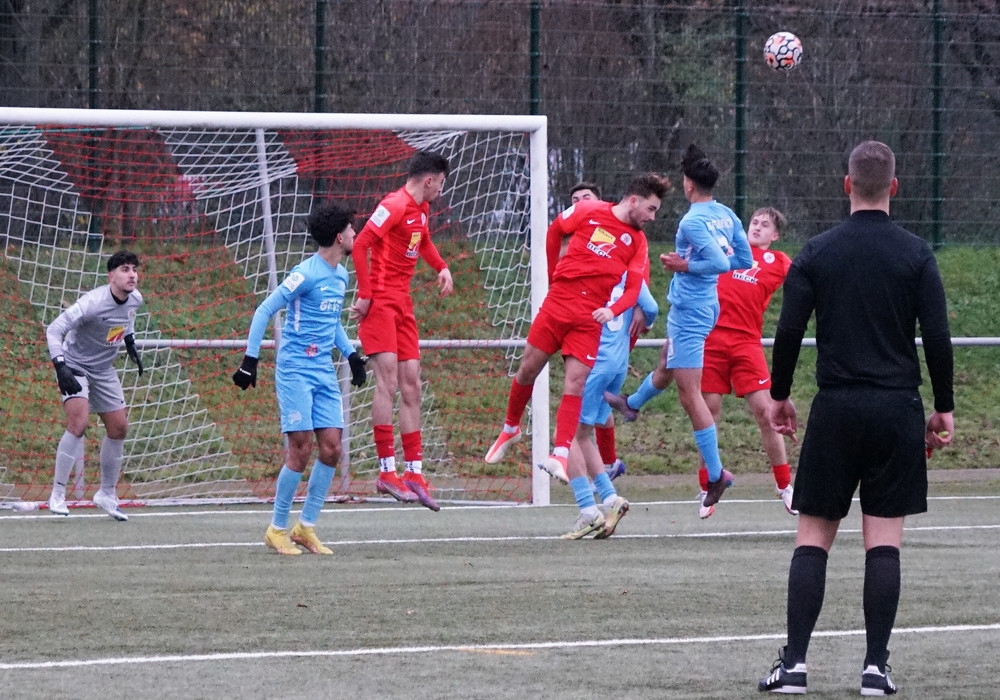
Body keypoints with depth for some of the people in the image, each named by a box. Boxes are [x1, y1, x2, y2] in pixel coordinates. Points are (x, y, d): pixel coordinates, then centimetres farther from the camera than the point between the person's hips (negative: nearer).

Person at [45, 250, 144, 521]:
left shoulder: (135, 299, -8)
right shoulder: (93, 303, -30)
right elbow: (54, 330, -30)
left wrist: (130, 343, 14)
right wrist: (60, 367, -39)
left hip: (104, 371, 7)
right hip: (75, 367, -7)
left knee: (119, 428, 8)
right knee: (78, 422, -25)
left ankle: (107, 494, 26)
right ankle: (57, 495, -17)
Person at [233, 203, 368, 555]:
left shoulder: (341, 275, 12)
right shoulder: (306, 273, -14)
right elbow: (264, 311, -12)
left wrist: (352, 355, 17)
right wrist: (250, 360, -15)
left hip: (325, 372, 8)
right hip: (295, 370, -8)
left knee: (332, 448, 1)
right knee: (301, 450, -9)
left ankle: (306, 527, 13)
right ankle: (277, 529, 4)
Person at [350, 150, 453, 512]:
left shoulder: (421, 210, 15)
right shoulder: (394, 206, -13)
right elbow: (360, 245, -17)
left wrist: (442, 267, 15)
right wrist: (364, 294, -18)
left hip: (403, 305, 9)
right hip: (380, 302, -9)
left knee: (411, 386, 7)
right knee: (388, 380, -14)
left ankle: (414, 473, 9)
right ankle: (386, 472, -14)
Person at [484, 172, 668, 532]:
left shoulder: (637, 242, 5)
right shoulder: (588, 212, 0)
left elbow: (635, 287, -3)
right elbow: (554, 231, 15)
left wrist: (613, 309, -21)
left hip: (591, 317, 0)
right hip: (558, 301, 0)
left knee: (575, 384, -11)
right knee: (528, 369, 3)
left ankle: (560, 455, -13)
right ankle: (510, 428, 27)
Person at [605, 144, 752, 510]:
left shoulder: (692, 222, -21)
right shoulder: (726, 215, 5)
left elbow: (718, 262, -30)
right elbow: (744, 260, 9)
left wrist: (686, 266, -14)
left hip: (689, 311, -9)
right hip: (707, 306, 9)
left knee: (689, 393, -7)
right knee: (666, 368, 34)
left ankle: (716, 473, -9)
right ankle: (632, 404, 62)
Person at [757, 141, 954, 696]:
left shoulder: (817, 253, 0)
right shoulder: (916, 255, -1)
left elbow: (788, 331, -1)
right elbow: (938, 337, -3)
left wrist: (779, 395, 12)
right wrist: (943, 408, 6)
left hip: (836, 409, 0)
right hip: (898, 410, 0)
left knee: (813, 538, 5)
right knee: (884, 541, 2)